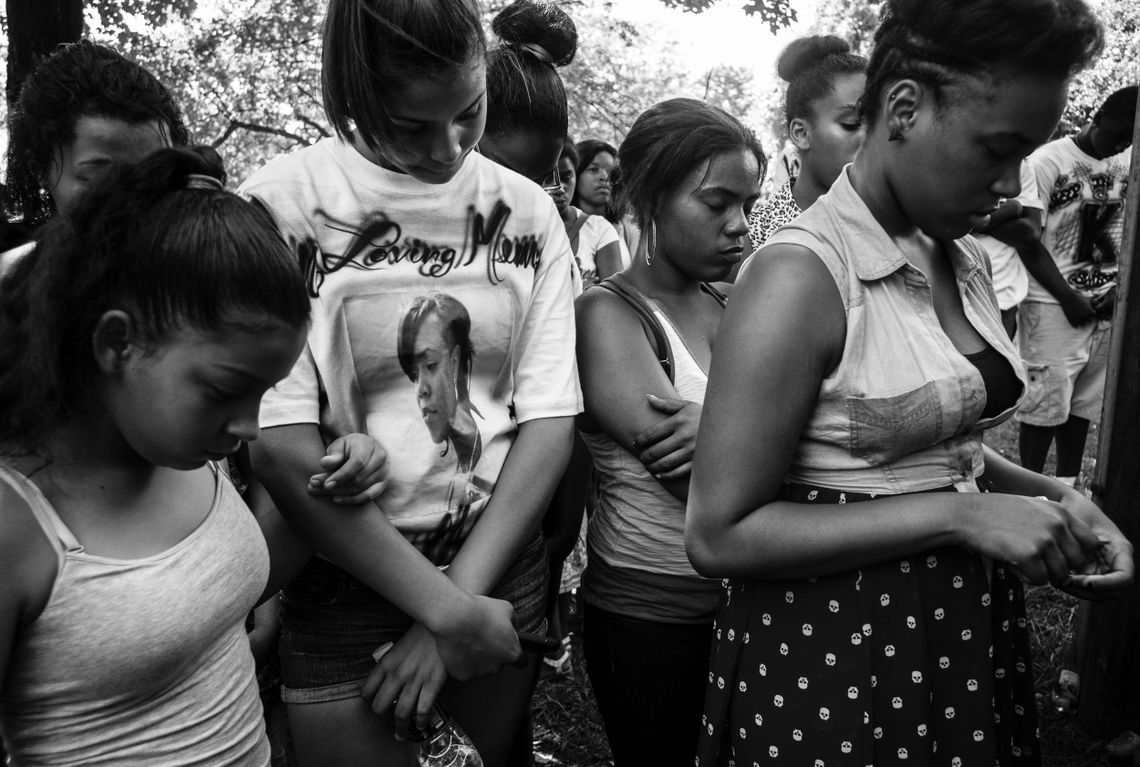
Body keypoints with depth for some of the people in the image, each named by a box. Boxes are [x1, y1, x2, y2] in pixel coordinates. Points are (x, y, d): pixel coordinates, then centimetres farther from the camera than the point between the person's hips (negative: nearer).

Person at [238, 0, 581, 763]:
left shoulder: (528, 210, -2)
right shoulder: (285, 205, -13)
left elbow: (550, 421, -5)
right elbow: (280, 446, -18)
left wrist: (464, 592, -13)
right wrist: (443, 607, -16)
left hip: (499, 556, 4)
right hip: (345, 576, -3)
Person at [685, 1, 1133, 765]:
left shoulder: (967, 262, 3)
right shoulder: (800, 277, -22)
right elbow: (719, 534, -22)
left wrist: (1052, 495, -2)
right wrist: (957, 515, -23)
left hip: (968, 620, 8)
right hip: (836, 646, -7)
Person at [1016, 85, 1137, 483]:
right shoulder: (1047, 162, -9)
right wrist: (1068, 298, -11)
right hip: (1054, 306, -5)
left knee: (1083, 403, 10)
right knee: (1045, 404, -2)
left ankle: (1068, 487, 22)